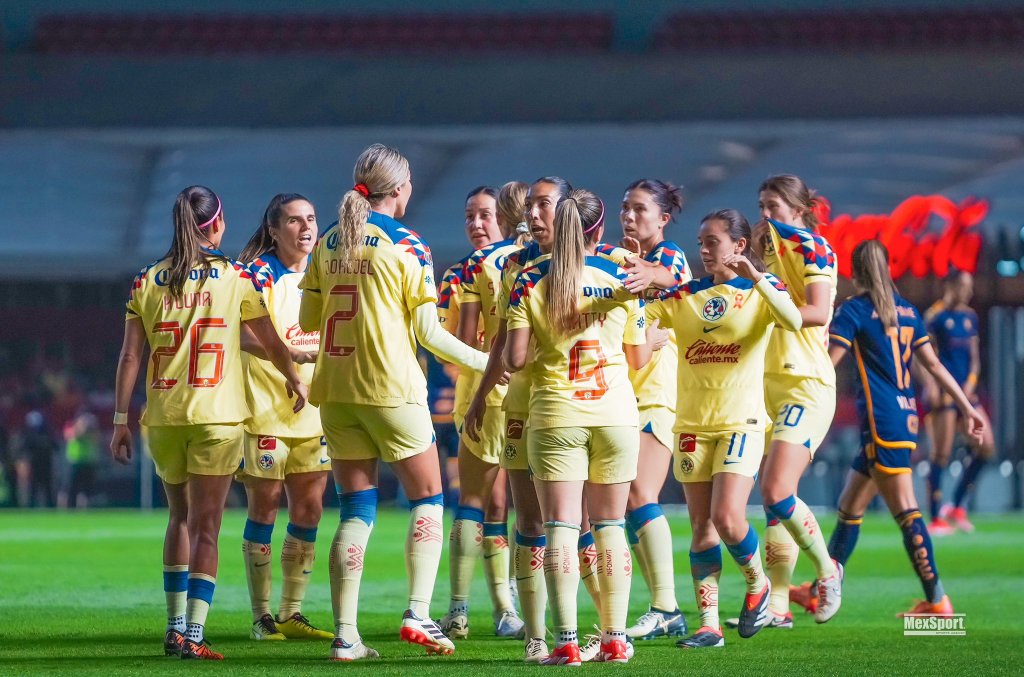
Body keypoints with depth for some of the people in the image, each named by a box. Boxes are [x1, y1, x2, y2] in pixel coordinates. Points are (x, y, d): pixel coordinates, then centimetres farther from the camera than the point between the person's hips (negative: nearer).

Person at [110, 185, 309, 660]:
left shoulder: (148, 281, 4)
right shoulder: (235, 277, -1)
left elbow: (129, 356, 2)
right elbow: (270, 342, 8)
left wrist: (121, 419, 7)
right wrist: (294, 380, 26)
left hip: (162, 417, 3)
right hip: (216, 416, -3)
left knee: (180, 517, 20)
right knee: (206, 527, 0)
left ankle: (175, 625, 19)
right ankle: (193, 634, -9)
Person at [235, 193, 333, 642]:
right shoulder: (258, 274, -9)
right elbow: (246, 336, -22)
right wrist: (295, 353, -35)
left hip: (312, 409, 6)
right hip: (264, 409, -6)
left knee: (308, 511, 6)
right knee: (264, 507, -1)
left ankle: (292, 613, 15)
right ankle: (261, 616, 5)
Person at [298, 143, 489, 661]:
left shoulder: (328, 243, 7)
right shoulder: (406, 246, -7)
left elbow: (307, 320, 10)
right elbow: (427, 332, -8)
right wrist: (482, 361, 4)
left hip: (336, 390, 5)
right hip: (391, 388, -5)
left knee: (355, 509, 7)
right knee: (428, 500, 8)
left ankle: (345, 634, 1)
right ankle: (419, 613, -4)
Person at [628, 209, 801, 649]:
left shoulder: (760, 290, -1)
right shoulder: (685, 295, 9)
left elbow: (793, 321, -19)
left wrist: (757, 279, -28)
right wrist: (643, 282, -19)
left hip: (742, 419, -4)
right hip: (692, 422, 4)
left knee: (727, 518, -16)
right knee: (702, 526, 3)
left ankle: (757, 584, 12)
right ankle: (708, 624, 6)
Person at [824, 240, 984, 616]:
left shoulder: (854, 309, -6)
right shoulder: (906, 310, 14)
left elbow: (826, 363, -9)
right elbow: (934, 364, 15)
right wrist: (968, 407, 18)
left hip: (882, 423, -8)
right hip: (906, 417, 8)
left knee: (905, 511, -9)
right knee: (849, 507, 15)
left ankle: (937, 600, -13)